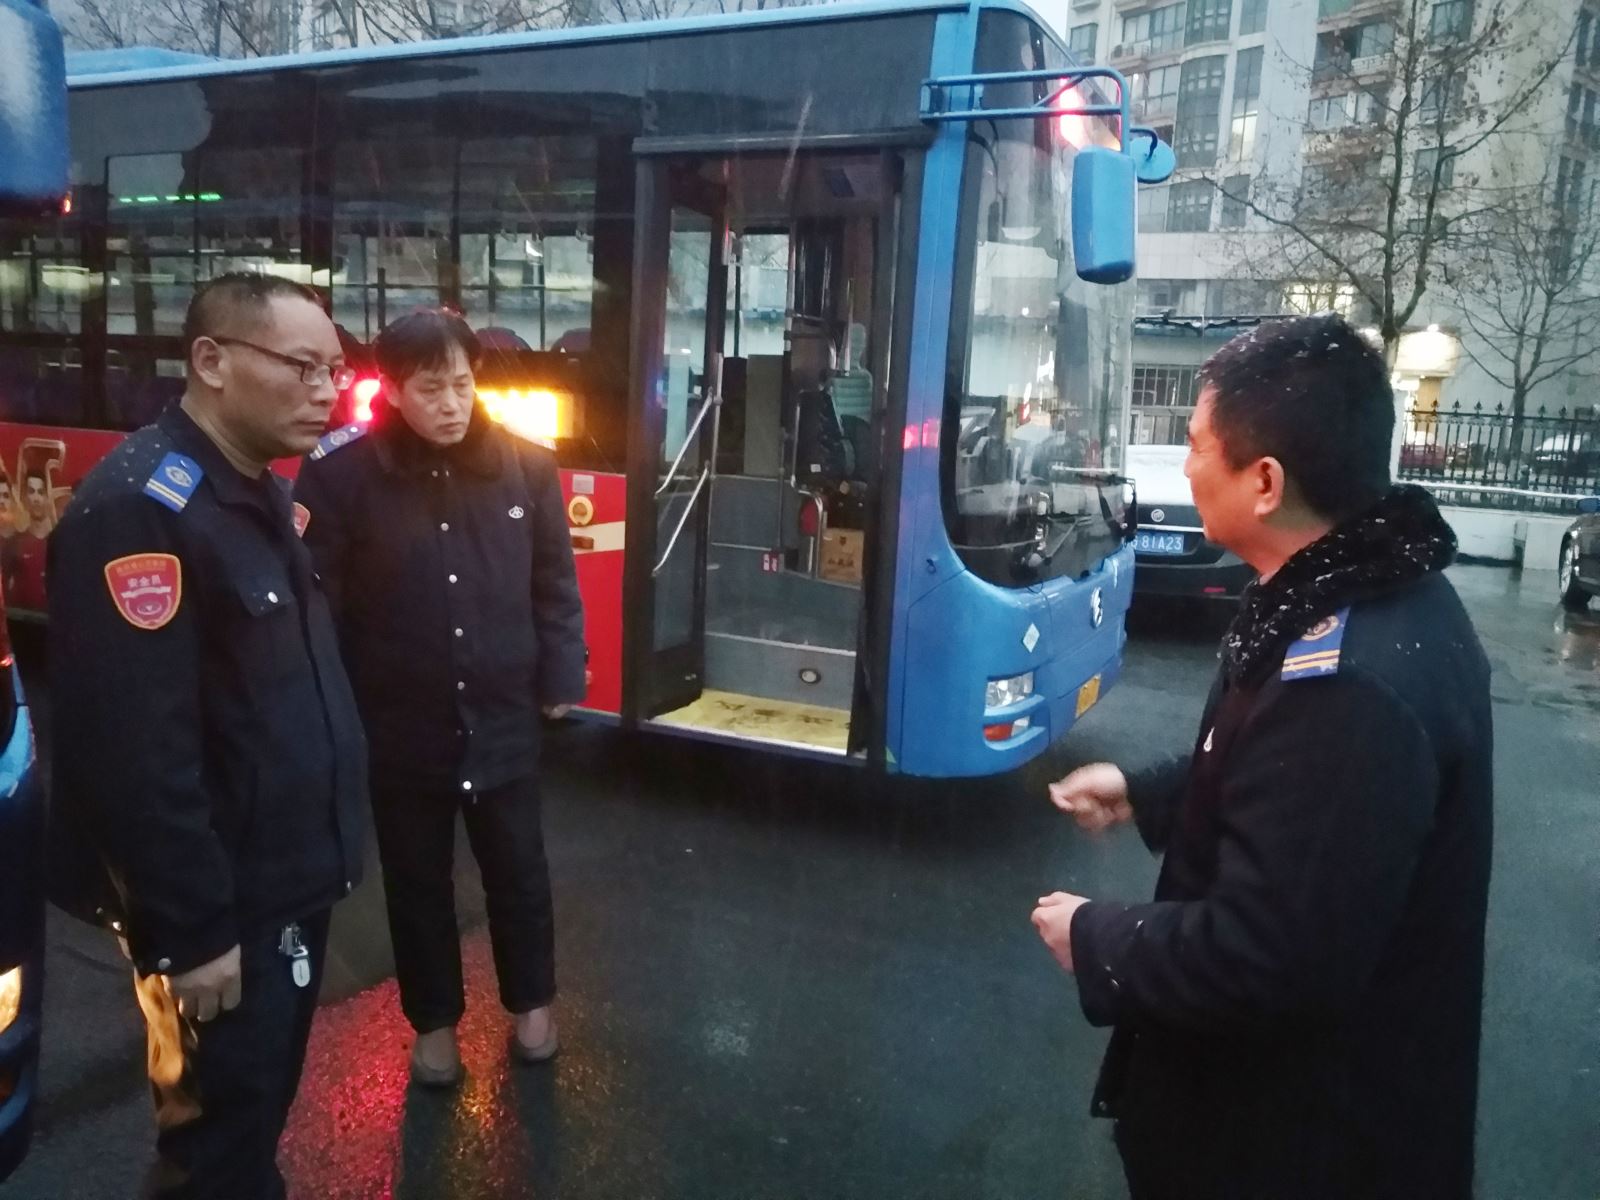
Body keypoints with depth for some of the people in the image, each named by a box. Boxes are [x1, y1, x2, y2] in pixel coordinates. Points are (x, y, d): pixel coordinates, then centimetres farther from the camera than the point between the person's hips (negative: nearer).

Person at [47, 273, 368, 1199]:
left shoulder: (262, 496, 8)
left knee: (262, 1107, 24)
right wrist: (190, 930, -22)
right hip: (223, 909, -9)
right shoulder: (139, 507, -23)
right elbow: (136, 753, -26)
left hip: (291, 882, 9)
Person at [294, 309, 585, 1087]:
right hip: (400, 722, -1)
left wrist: (559, 679, 0)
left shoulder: (526, 465, -6)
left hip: (504, 716, 1)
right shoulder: (342, 474, -12)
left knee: (518, 867, 17)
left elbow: (555, 584, 1)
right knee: (417, 878, 17)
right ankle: (434, 1020, 39)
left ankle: (531, 1001, 41)